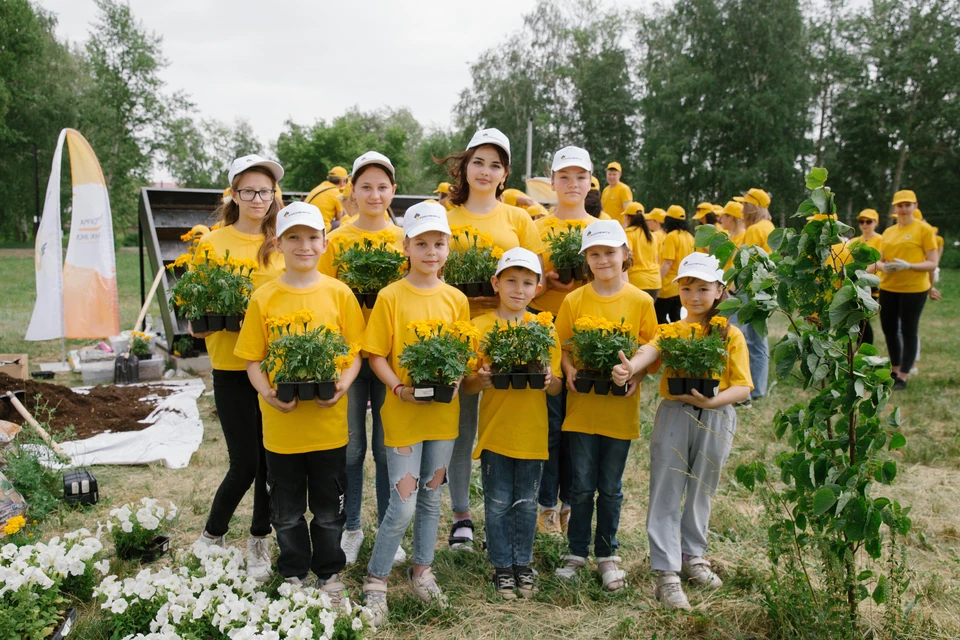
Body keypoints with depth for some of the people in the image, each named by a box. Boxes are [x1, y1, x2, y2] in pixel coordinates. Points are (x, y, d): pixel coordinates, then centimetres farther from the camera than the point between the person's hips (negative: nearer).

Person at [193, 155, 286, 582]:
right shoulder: (212, 243, -2)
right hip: (232, 365, -3)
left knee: (272, 458, 7)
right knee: (245, 463, 0)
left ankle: (259, 541, 28)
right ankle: (210, 538, 26)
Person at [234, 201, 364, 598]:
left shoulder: (339, 293, -2)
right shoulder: (263, 298, -2)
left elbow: (355, 352, 1)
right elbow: (253, 360, 1)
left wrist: (341, 386, -16)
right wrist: (268, 393, -16)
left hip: (329, 421, 0)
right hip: (280, 422, 1)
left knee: (329, 508, 15)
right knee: (286, 510, 16)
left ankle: (329, 572, 35)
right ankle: (294, 573, 36)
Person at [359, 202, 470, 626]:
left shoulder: (456, 300, 3)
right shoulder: (390, 297, -8)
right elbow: (376, 355, -6)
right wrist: (400, 388, -19)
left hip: (444, 413, 4)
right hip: (403, 413, -4)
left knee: (431, 497, 16)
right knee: (402, 505, -3)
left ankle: (421, 572, 34)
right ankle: (375, 582, 17)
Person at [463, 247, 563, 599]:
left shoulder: (545, 328, 3)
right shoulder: (480, 326, -3)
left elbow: (557, 388, 4)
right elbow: (466, 385, -2)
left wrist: (548, 379, -17)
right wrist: (482, 380, -23)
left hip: (532, 434, 2)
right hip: (494, 431, -1)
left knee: (526, 503, 13)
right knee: (498, 503, 8)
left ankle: (523, 563, 30)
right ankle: (502, 566, 26)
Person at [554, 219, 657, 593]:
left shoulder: (641, 301, -1)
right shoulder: (574, 301, 0)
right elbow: (562, 346, 4)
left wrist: (636, 375, -14)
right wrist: (570, 372, -14)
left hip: (621, 406, 0)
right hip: (582, 405, 0)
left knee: (611, 488, 11)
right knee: (582, 486, 8)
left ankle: (607, 555, 28)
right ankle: (577, 552, 26)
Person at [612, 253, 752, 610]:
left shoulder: (730, 335, 1)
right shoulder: (670, 331, 2)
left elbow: (743, 387, -5)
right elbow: (649, 351, -19)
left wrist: (713, 400, -24)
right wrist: (630, 367, -42)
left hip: (716, 419, 1)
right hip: (673, 415, 0)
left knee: (701, 491, 16)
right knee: (666, 493, -1)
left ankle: (693, 556, 36)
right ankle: (666, 572, 6)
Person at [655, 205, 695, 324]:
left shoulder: (671, 236, -15)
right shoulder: (689, 236, 7)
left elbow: (667, 263, -20)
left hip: (669, 284, -8)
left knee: (660, 317, 1)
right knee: (675, 316, 13)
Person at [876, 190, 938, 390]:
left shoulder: (924, 229, -6)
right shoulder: (888, 231, 10)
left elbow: (932, 263, -8)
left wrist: (909, 266, -24)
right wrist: (882, 266, -8)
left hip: (914, 289, -6)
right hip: (888, 288, 6)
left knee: (908, 332, 1)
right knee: (888, 329, 12)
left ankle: (903, 377, 10)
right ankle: (895, 370, 29)